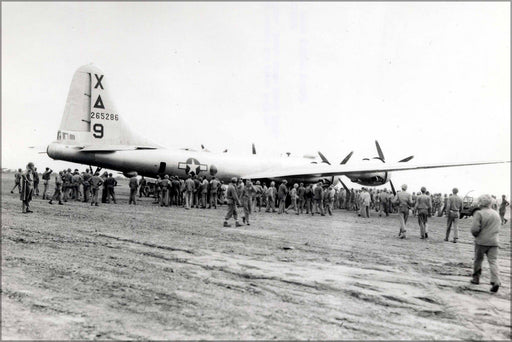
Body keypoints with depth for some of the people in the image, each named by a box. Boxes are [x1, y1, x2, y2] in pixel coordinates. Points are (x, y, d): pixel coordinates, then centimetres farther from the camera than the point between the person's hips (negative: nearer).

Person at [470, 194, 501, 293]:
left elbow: (475, 229, -17)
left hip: (481, 241, -4)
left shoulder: (479, 213, -11)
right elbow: (497, 229, 16)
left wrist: (476, 235, 2)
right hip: (493, 242, 4)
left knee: (478, 260, 13)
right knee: (493, 261, 1)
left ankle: (476, 278, 25)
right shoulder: (496, 214, 10)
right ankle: (495, 281, -13)